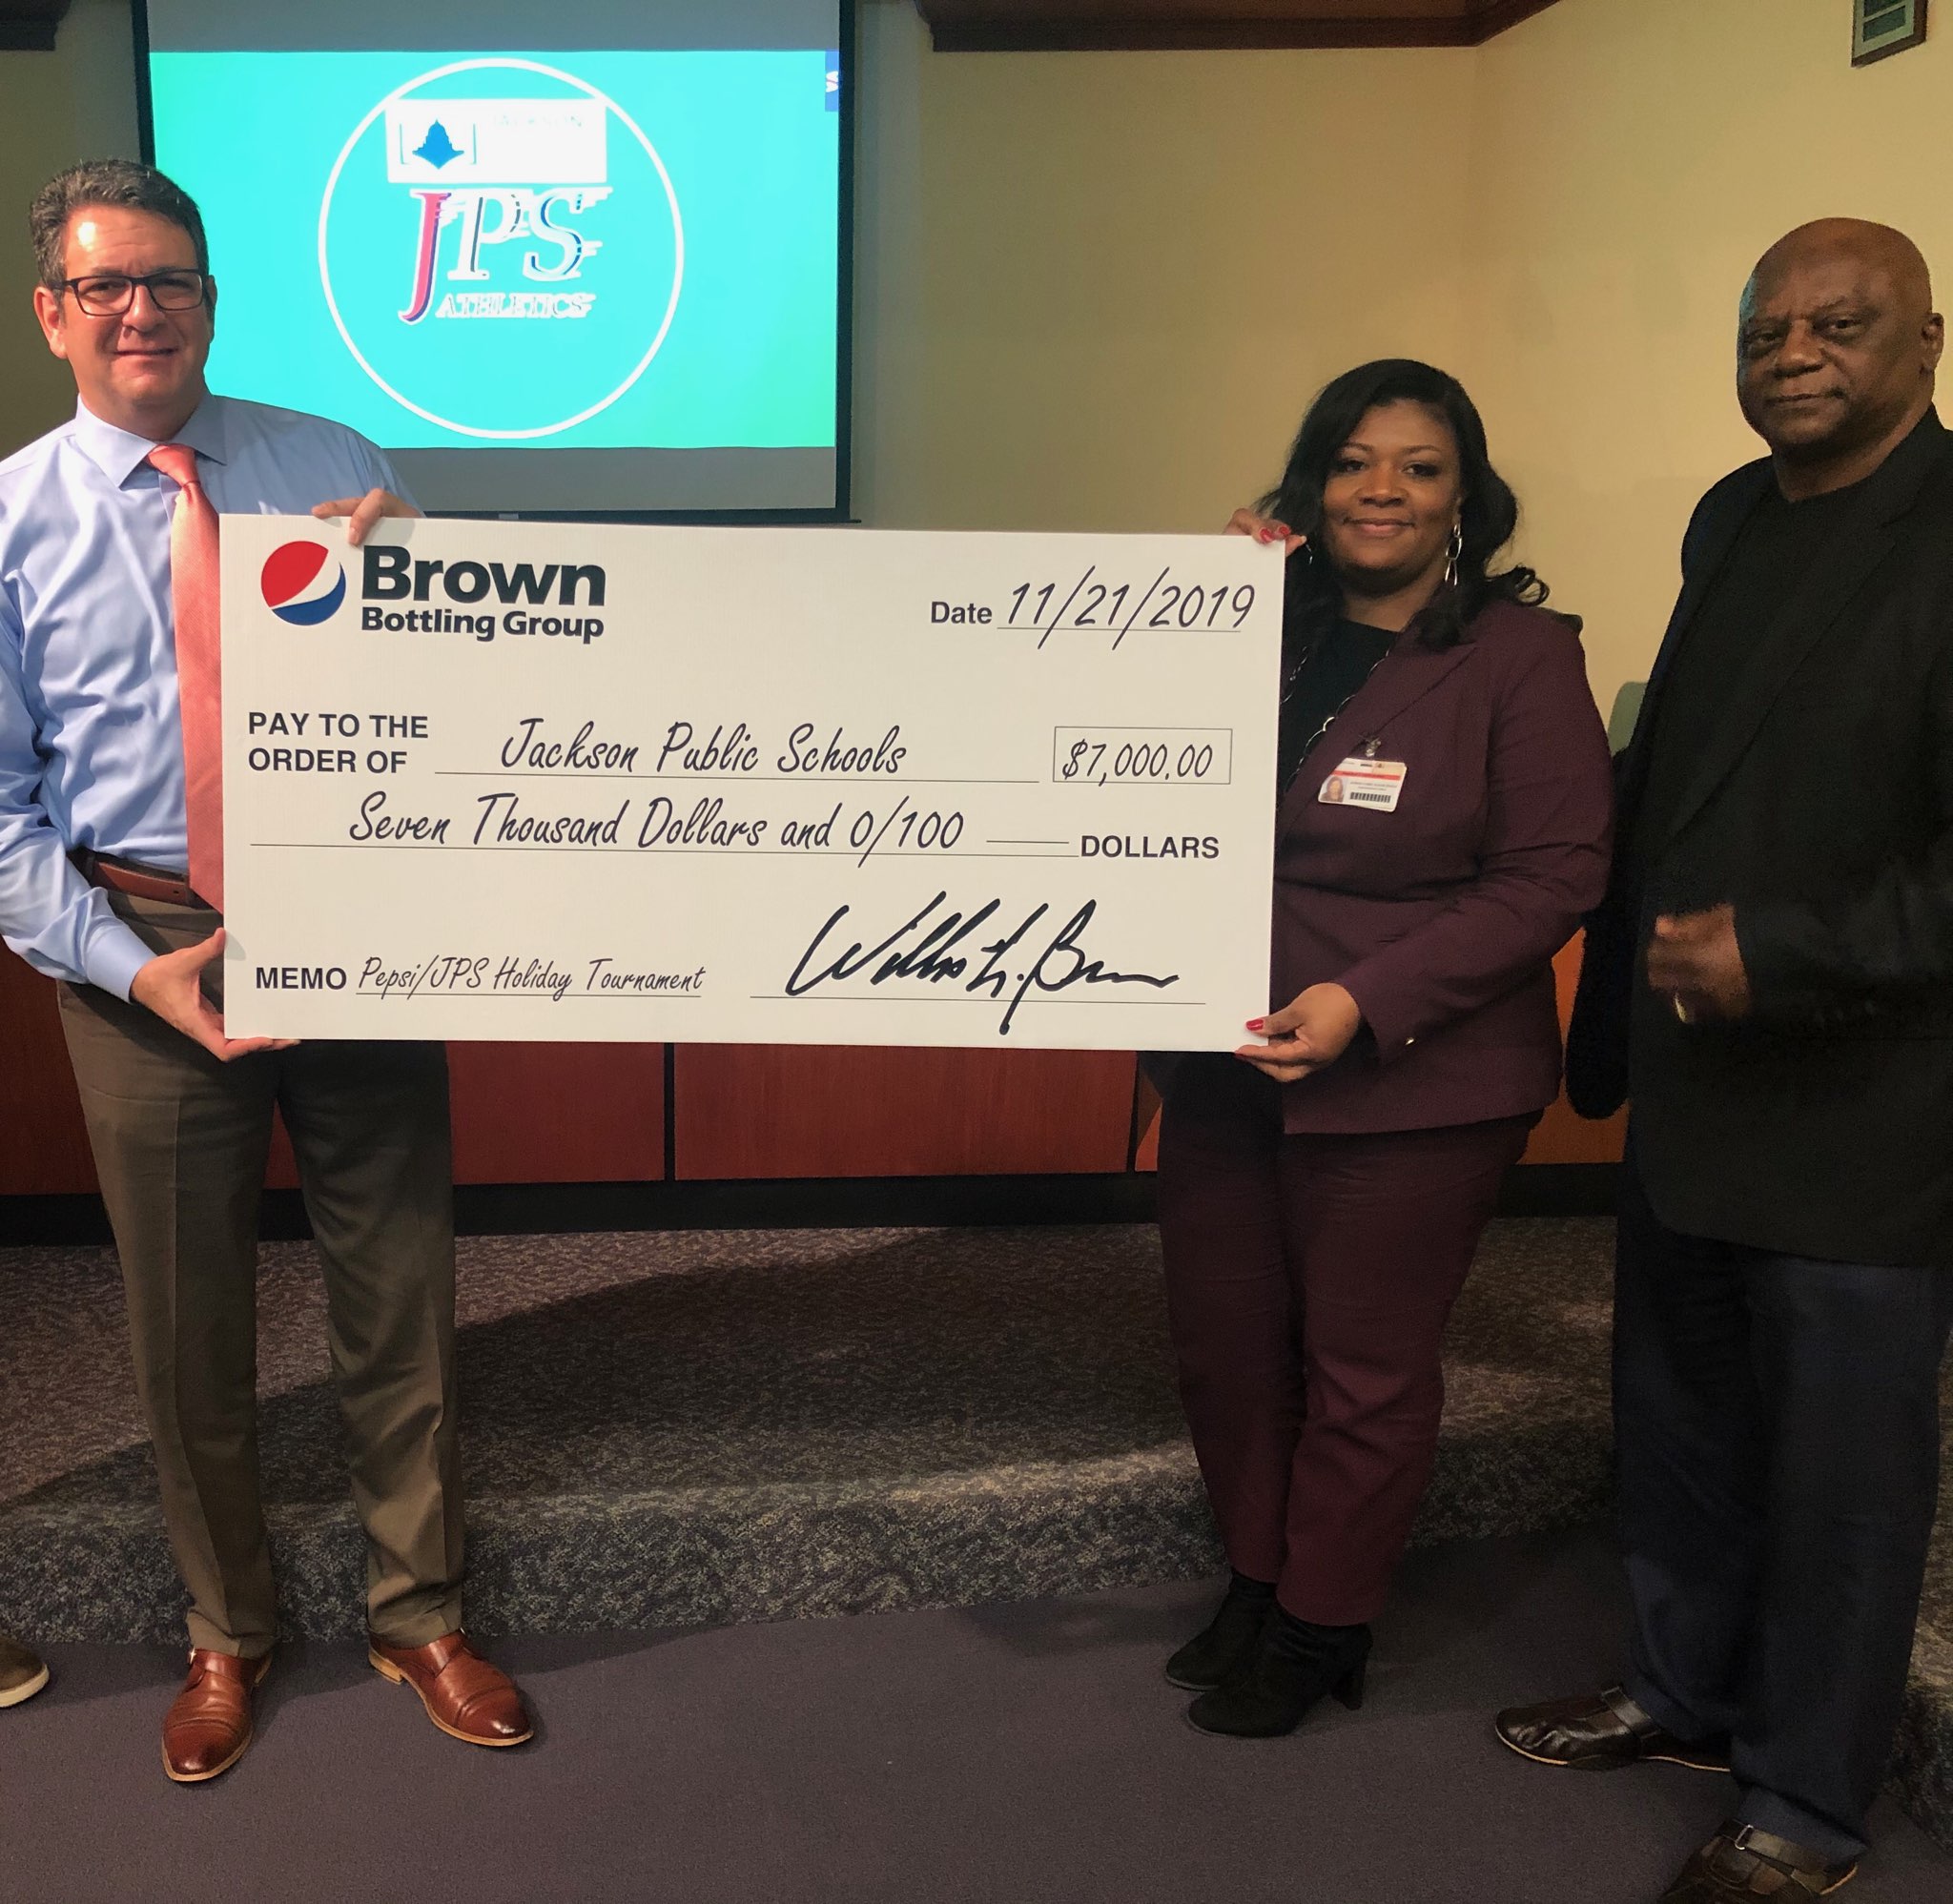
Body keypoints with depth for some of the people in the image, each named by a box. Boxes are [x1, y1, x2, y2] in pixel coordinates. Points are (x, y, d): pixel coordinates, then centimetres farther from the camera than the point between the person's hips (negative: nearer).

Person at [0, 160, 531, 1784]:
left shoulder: (335, 470, 4)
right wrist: (133, 966, -12)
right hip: (143, 951, 0)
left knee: (399, 1288, 8)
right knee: (187, 1317, 12)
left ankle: (420, 1615, 30)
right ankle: (226, 1634, 35)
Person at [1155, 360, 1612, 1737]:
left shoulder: (1519, 656, -8)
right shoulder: (1265, 633, 8)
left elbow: (1552, 878, -13)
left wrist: (1367, 1000, -22)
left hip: (1412, 1088, -5)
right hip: (1231, 1064, 6)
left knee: (1365, 1367, 8)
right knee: (1224, 1340, 16)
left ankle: (1323, 1628, 30)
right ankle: (1257, 1583, 39)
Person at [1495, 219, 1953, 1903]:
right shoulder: (1733, 521, 10)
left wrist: (1782, 957, -23)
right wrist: (1613, 1018, 14)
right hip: (1695, 1087, 7)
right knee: (1679, 1418, 19)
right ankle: (1684, 1695, 40)